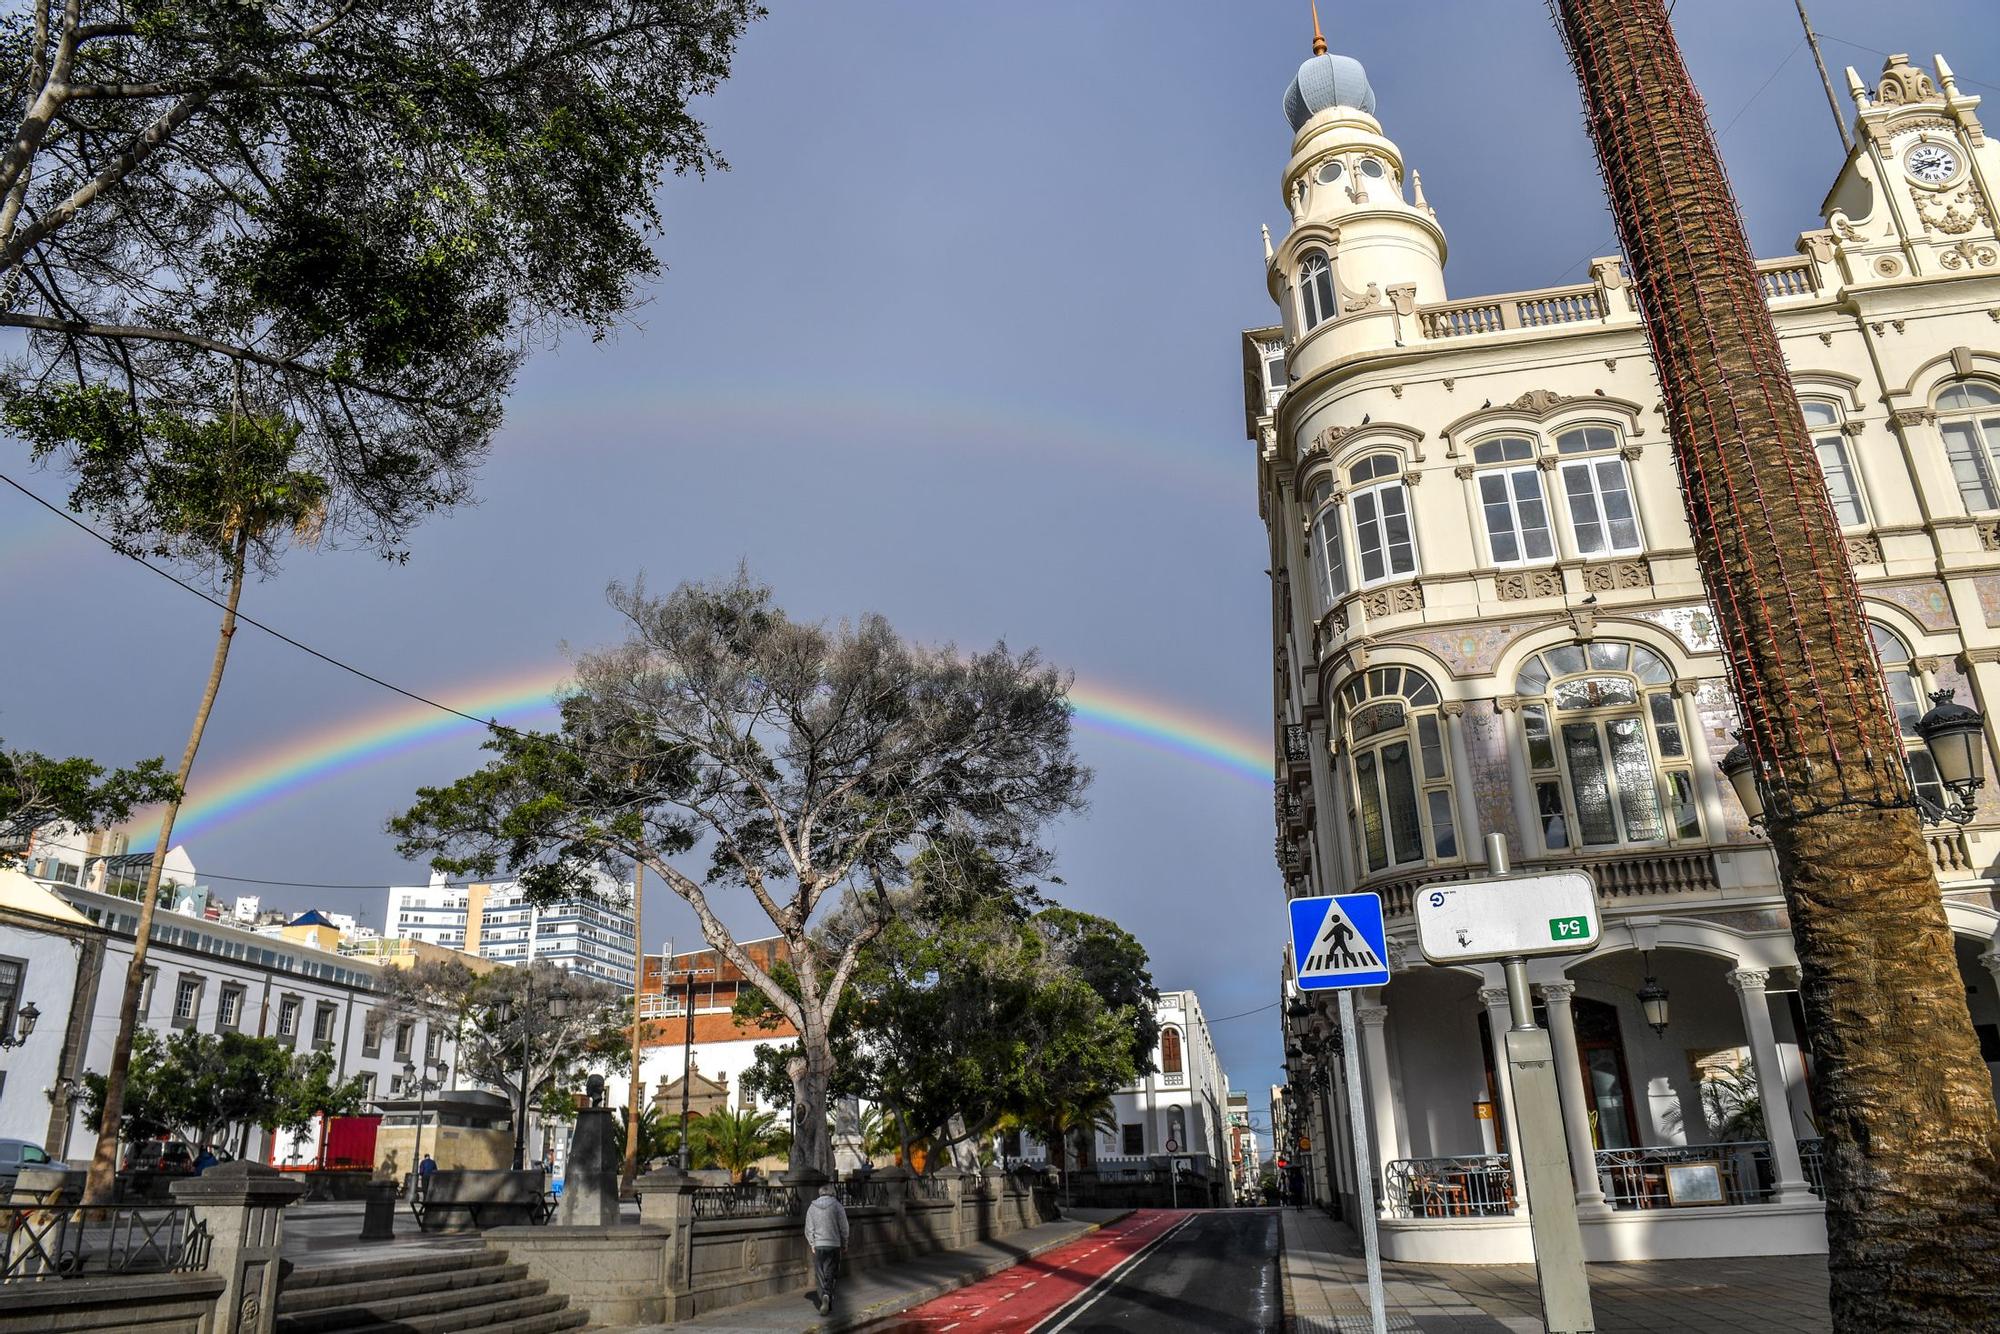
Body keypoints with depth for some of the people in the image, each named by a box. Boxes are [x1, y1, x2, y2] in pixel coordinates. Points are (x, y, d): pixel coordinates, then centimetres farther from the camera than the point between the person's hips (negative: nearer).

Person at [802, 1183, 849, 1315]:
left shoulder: (812, 1207, 2)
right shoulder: (837, 1206, -5)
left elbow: (809, 1229, 4)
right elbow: (843, 1228, -1)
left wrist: (812, 1244, 15)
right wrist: (844, 1243, 12)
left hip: (818, 1245, 2)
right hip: (834, 1245, -2)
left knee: (820, 1274, 10)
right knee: (829, 1274, 6)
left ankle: (824, 1296, -4)